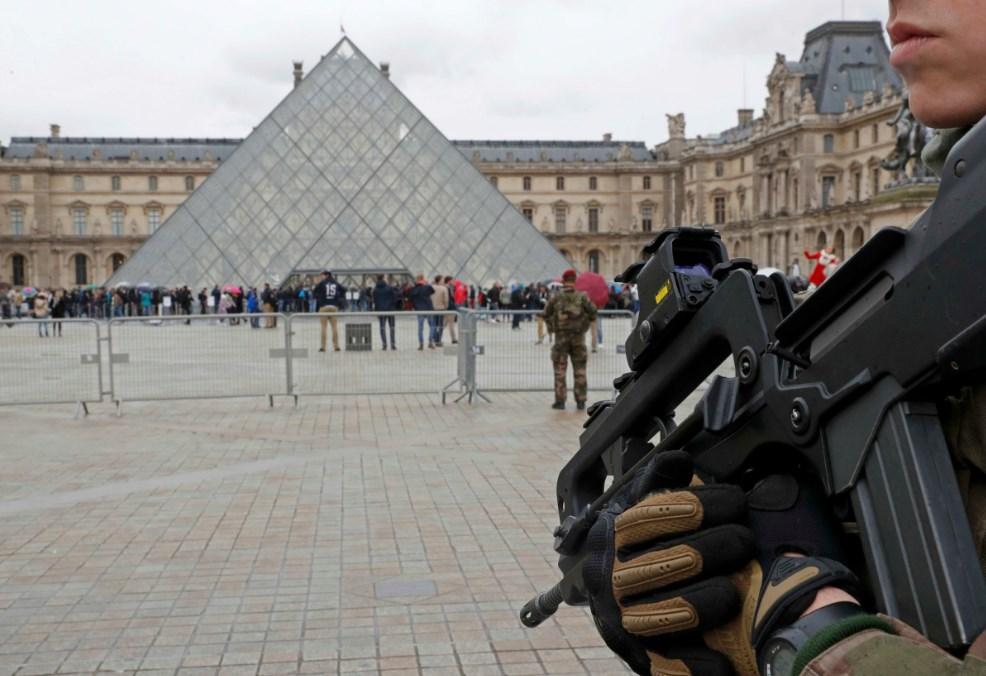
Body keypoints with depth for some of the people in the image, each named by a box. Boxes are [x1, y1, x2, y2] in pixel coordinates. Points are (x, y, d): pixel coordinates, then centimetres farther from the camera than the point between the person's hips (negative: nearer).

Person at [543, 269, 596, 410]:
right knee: (579, 369, 9)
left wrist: (551, 326, 17)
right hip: (578, 336, 1)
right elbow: (592, 312, -6)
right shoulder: (582, 297, -3)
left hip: (561, 336, -1)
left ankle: (560, 401, 4)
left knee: (560, 369, 5)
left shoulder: (557, 298, -3)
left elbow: (546, 314, 3)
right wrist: (585, 323, 9)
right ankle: (581, 401, 11)